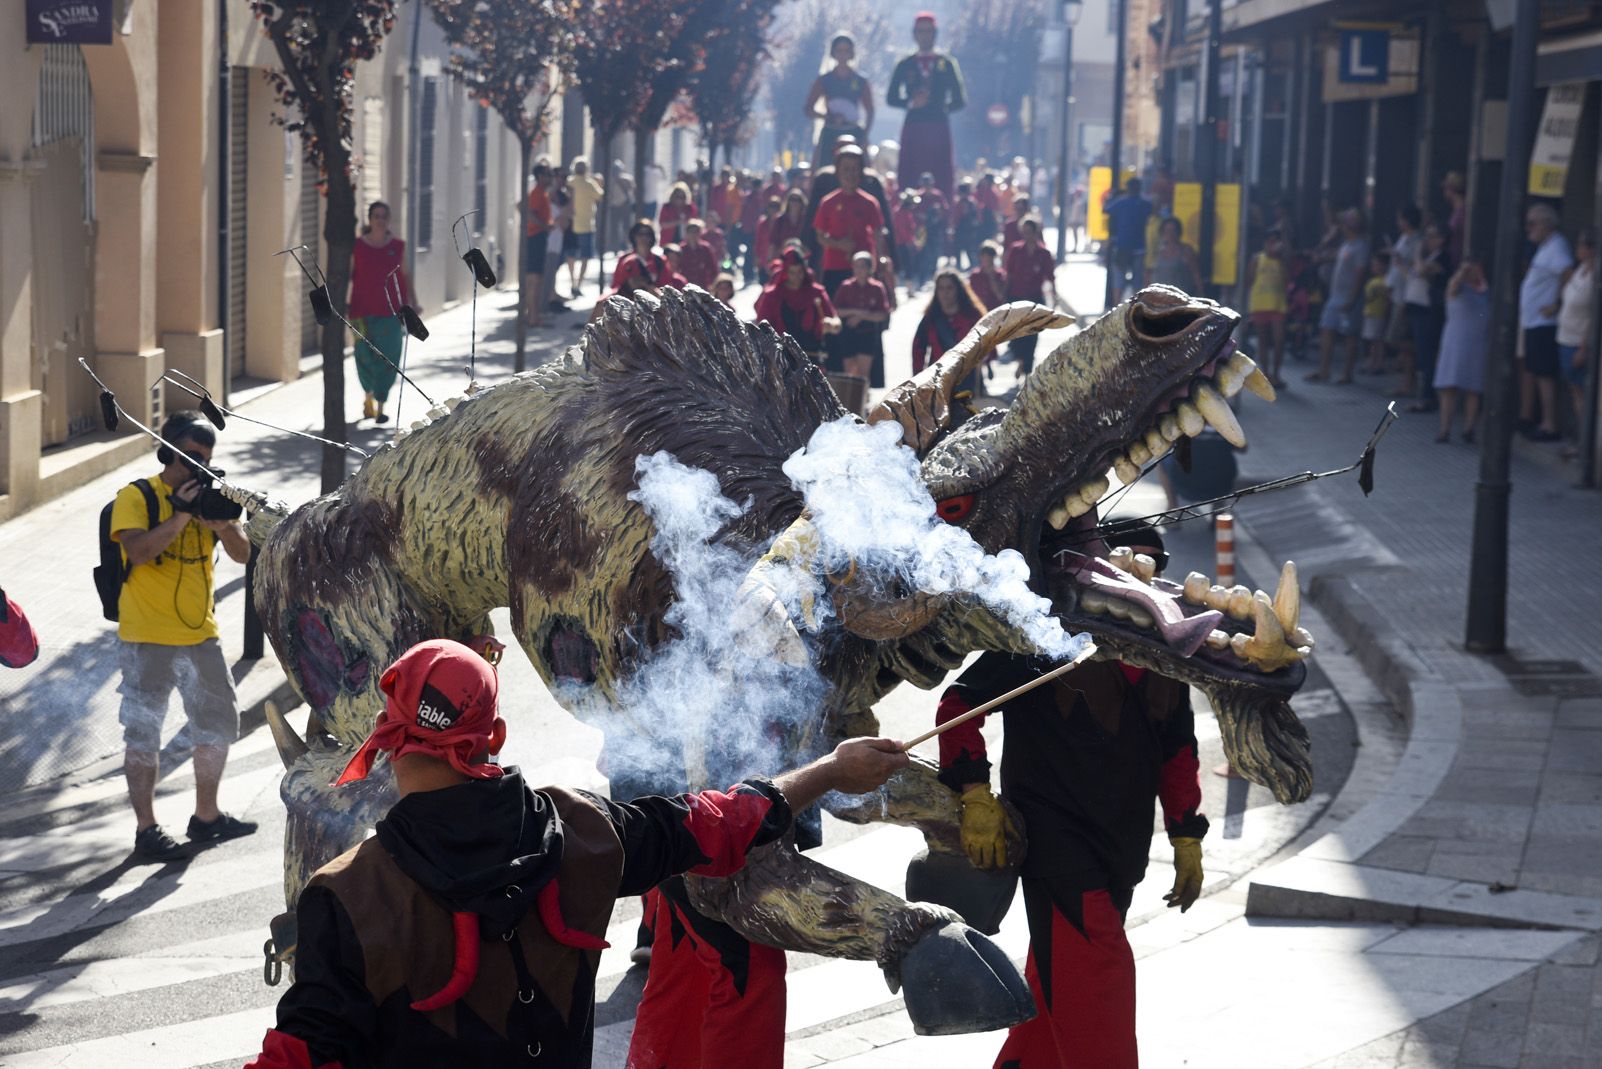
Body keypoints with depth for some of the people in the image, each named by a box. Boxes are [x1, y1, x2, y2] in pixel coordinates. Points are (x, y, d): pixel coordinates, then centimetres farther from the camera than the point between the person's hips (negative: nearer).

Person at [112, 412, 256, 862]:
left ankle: (206, 816, 28)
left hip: (200, 633, 6)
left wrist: (222, 523, -17)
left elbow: (242, 553, 1)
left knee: (219, 723, 14)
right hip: (147, 638, -6)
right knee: (143, 733, -1)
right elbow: (136, 550, -24)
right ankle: (147, 831, 3)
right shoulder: (136, 496, -8)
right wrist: (181, 517, -27)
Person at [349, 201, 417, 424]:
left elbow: (404, 277, 12)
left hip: (392, 311, 1)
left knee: (388, 359, -5)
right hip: (364, 311, -1)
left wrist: (413, 303, 6)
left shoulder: (398, 246, 6)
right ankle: (368, 395, 30)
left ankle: (380, 405, 2)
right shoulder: (357, 246, 2)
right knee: (365, 357, 2)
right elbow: (347, 276, 5)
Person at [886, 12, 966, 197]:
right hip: (913, 128, 0)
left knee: (941, 181, -5)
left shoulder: (946, 64, 8)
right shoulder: (905, 65, 9)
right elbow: (891, 98, 8)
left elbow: (960, 99, 8)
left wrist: (943, 107, -7)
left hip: (939, 128, 0)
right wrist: (911, 103, -8)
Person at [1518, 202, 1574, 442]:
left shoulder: (1556, 246, -15)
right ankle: (1526, 417, 30)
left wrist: (1556, 304, -23)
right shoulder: (1545, 247, 16)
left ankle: (1549, 426, -6)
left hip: (1544, 323, -10)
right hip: (1532, 322, 10)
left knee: (1544, 374, -8)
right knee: (1529, 371, 19)